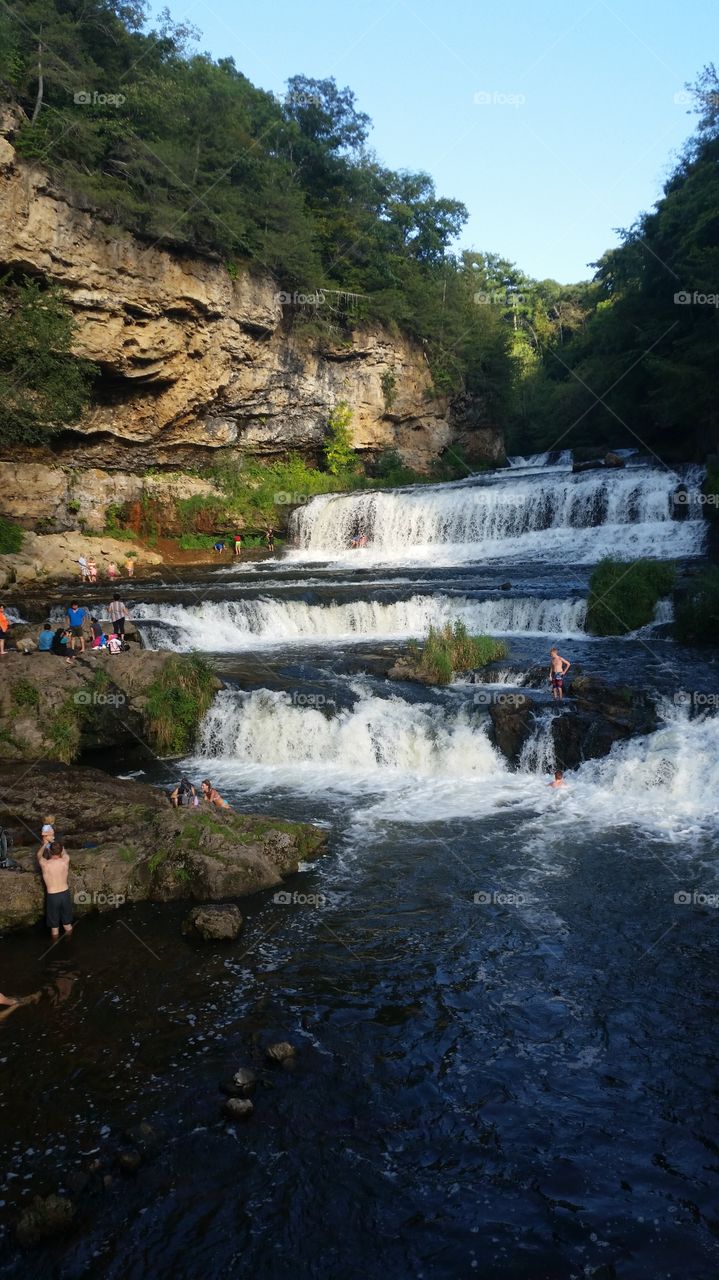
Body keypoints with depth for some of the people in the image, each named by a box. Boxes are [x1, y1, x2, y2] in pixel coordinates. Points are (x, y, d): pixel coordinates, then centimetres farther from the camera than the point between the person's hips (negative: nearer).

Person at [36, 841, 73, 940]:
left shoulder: (44, 864, -17)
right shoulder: (65, 861, -13)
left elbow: (38, 854, 8)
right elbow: (63, 851, 12)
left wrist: (45, 844, 24)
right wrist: (56, 843, 28)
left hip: (52, 896, -2)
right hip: (65, 894, 2)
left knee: (54, 927, 15)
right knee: (68, 925, 20)